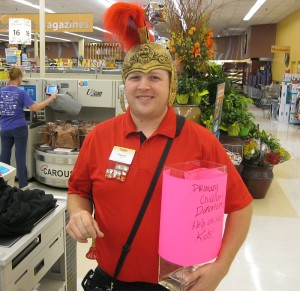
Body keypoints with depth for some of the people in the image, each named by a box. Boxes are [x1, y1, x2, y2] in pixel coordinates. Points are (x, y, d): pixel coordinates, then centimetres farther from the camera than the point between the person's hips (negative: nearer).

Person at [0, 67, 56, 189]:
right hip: (19, 128, -4)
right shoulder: (21, 93, -12)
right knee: (20, 156, 4)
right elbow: (35, 108, -16)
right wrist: (50, 98, -9)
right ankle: (23, 185, 12)